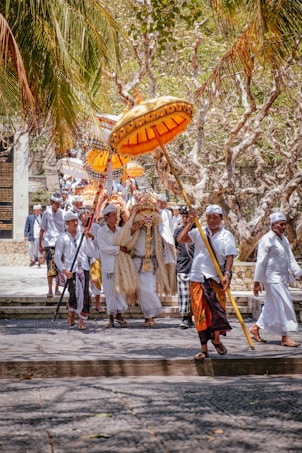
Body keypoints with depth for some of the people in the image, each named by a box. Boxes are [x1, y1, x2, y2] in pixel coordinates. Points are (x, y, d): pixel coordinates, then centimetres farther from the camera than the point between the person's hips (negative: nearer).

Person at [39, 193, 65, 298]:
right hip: (49, 243, -3)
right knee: (51, 267, -10)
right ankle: (50, 290, -9)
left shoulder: (62, 213, 8)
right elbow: (42, 230, 7)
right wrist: (40, 244, 6)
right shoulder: (46, 213, 2)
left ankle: (57, 289, 17)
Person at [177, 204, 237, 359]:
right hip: (197, 278, 2)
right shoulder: (199, 232, 8)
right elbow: (180, 239, -3)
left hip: (216, 278, -2)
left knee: (217, 309, -7)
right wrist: (190, 222, -6)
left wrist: (227, 274, -19)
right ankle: (204, 349, 9)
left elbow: (229, 256, -5)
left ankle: (216, 339, 20)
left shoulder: (226, 236, 3)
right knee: (200, 313, 2)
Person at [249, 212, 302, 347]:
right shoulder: (267, 239, -12)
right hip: (272, 278, -9)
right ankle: (285, 338, -5)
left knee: (272, 306, 13)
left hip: (282, 278, 9)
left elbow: (291, 259, 17)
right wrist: (257, 282, -14)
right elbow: (260, 261, -13)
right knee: (282, 306, -9)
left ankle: (255, 328, 26)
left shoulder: (284, 239, 15)